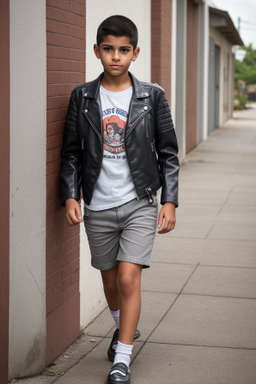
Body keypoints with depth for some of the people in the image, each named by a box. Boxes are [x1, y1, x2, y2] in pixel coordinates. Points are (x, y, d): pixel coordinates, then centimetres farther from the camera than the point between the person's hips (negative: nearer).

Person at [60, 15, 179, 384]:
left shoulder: (152, 96, -2)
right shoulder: (82, 97, 1)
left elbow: (168, 153, 2)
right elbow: (72, 152, 5)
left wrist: (170, 201, -4)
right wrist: (70, 195, -5)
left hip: (139, 203, -2)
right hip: (98, 206, 3)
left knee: (128, 278, -12)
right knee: (110, 278, 16)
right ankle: (124, 326, 44)